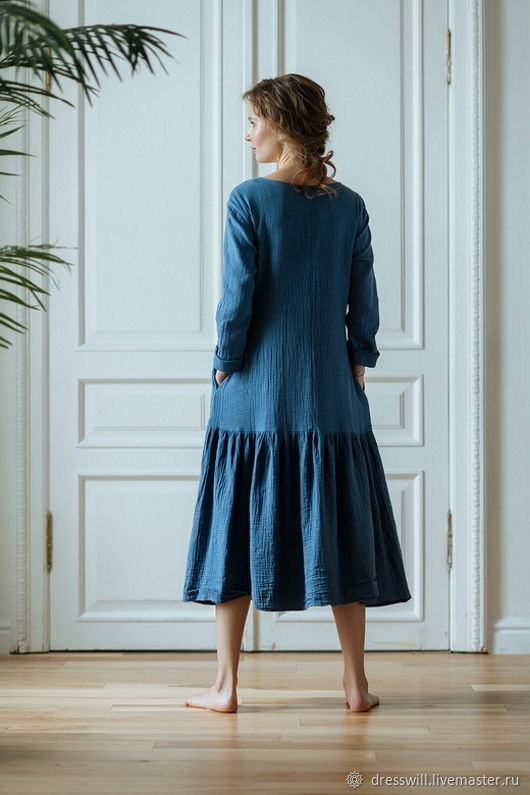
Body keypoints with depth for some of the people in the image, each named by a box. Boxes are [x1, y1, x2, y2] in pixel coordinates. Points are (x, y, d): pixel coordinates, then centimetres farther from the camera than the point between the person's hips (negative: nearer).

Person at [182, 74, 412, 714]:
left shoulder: (249, 200, -8)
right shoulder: (349, 207, 3)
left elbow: (238, 297, -10)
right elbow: (364, 302, 5)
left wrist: (225, 366, 1)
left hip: (254, 397, -3)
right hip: (331, 398, 3)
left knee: (238, 531, 5)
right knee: (338, 532, 9)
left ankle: (226, 685, 9)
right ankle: (356, 683, 12)